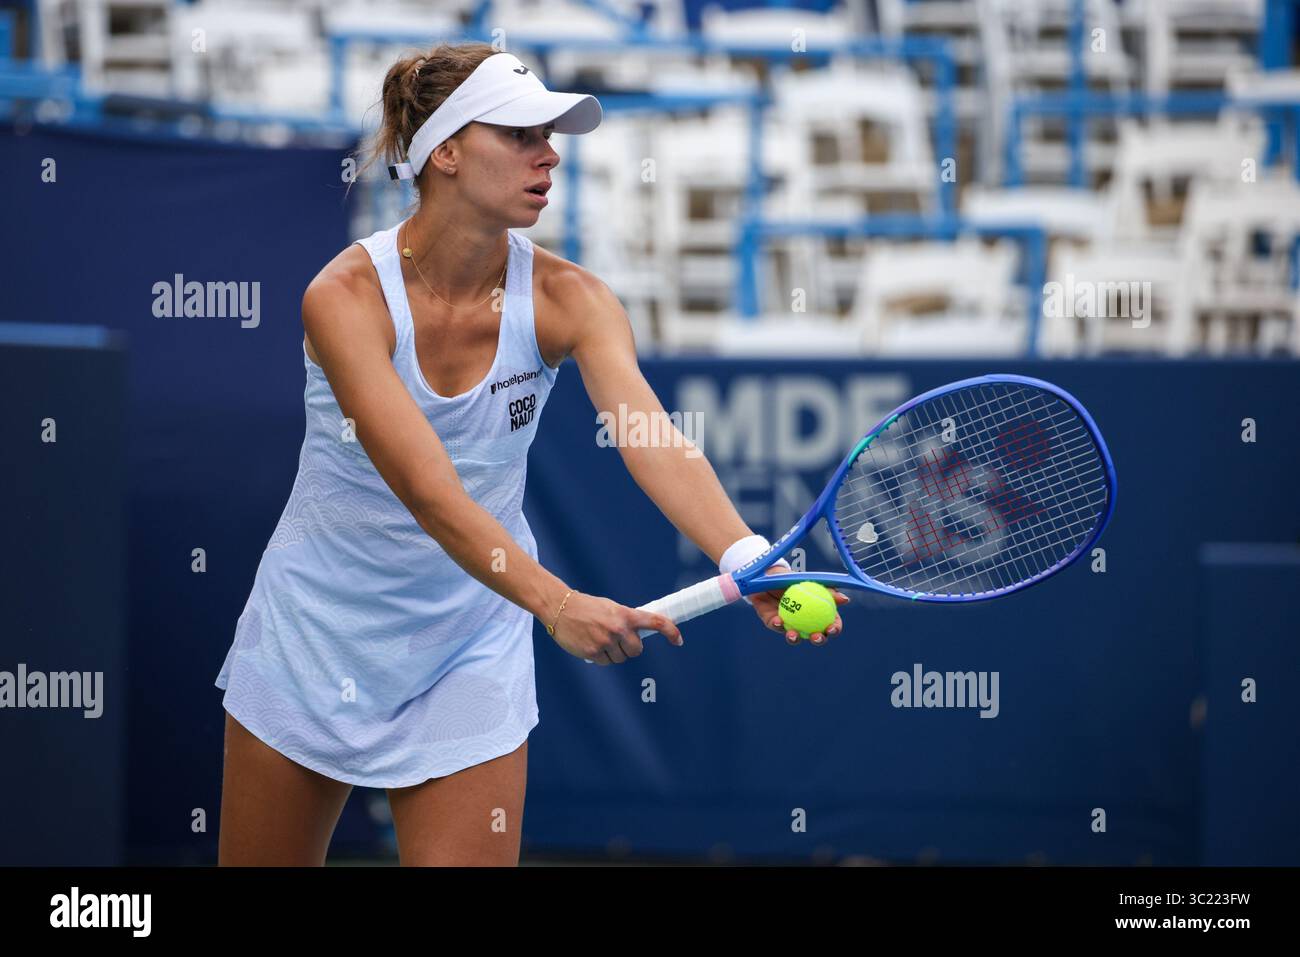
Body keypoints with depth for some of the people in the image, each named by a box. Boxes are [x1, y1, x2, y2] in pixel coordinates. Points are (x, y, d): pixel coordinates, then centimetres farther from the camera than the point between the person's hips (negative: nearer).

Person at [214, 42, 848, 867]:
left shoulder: (566, 298, -13)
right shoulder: (346, 296, -22)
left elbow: (654, 438, -29)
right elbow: (428, 491, -32)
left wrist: (747, 562, -48)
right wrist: (556, 604, -47)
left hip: (470, 642, 2)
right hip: (318, 636, -2)